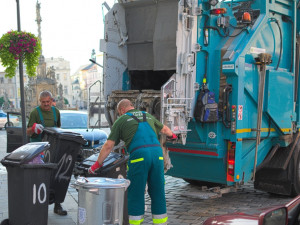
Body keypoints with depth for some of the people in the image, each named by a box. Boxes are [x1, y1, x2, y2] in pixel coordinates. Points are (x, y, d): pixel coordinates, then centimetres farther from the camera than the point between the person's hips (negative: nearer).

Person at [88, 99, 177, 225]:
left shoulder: (121, 120, 12)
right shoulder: (148, 116, 27)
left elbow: (108, 145, 7)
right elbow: (164, 129, 45)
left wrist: (97, 164, 14)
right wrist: (172, 135, 67)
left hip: (139, 154, -5)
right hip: (157, 152, 5)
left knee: (136, 192, 5)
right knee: (157, 191, 13)